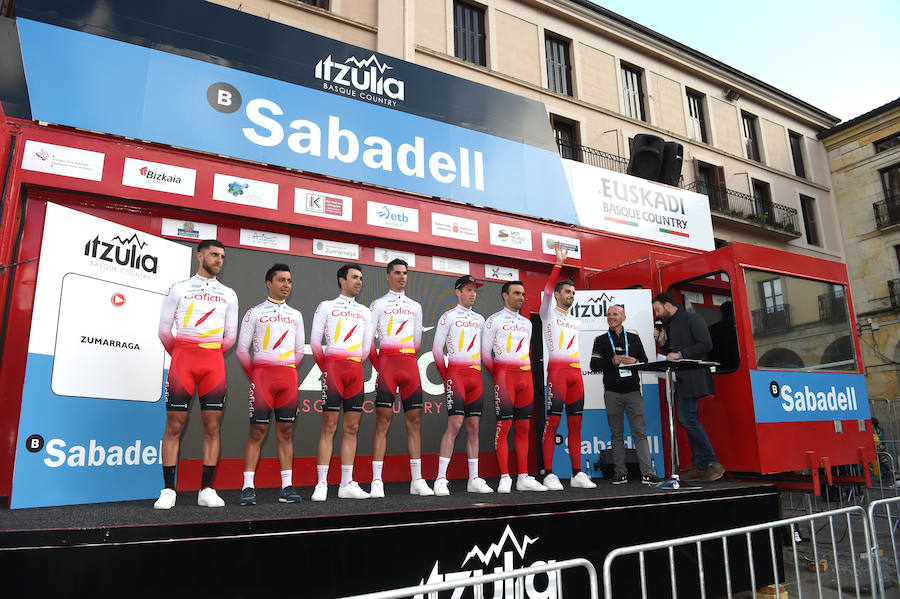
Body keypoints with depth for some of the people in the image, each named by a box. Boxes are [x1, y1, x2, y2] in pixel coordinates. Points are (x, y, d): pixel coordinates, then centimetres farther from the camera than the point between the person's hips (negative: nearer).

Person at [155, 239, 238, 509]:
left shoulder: (228, 294, 15)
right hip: (182, 358, -2)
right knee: (174, 426, -2)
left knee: (212, 427, 1)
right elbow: (164, 330, 9)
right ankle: (168, 490, 6)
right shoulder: (179, 289, 8)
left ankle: (207, 490, 7)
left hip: (214, 362, 2)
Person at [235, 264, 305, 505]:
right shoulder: (254, 313, 4)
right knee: (257, 431, -4)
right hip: (262, 374, -3)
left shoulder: (296, 315, 16)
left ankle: (287, 486, 8)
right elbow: (242, 349, 3)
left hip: (289, 378, 4)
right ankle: (248, 487, 1)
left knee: (286, 432, 4)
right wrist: (254, 377, 6)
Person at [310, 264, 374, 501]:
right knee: (329, 426, -6)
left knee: (352, 428, 3)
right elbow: (315, 341, 3)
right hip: (333, 366, -4)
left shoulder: (365, 312, 20)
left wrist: (355, 365, 14)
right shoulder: (326, 306, 8)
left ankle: (347, 484, 8)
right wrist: (325, 368, 6)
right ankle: (321, 485, -3)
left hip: (356, 369, 4)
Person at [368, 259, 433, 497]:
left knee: (414, 421, 3)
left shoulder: (415, 306, 19)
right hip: (387, 362, -4)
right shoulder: (378, 304, 7)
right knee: (383, 421, -7)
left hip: (410, 365, 4)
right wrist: (378, 366, 3)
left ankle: (417, 480, 9)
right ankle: (377, 482, -4)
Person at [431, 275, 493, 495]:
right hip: (455, 373, -6)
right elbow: (436, 348, -1)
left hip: (476, 376, 6)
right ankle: (441, 480, -9)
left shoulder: (479, 319, 19)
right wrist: (445, 377, -1)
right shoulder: (449, 316, 2)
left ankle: (474, 480, 12)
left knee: (473, 427, 6)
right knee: (454, 424, -13)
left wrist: (480, 374, 15)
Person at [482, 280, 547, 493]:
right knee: (503, 426, -8)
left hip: (526, 377, 6)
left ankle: (523, 478, 10)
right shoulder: (494, 320, 2)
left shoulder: (526, 322, 20)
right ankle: (504, 478, -4)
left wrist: (528, 375, 13)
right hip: (504, 374, -6)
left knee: (524, 428, 6)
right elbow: (485, 353, 0)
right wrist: (498, 377, -1)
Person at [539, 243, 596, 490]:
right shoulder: (549, 313, 6)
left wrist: (579, 372, 16)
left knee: (575, 423, 6)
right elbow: (547, 289, -11)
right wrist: (559, 263, -15)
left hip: (575, 372, 7)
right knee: (552, 422, -8)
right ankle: (549, 475, -6)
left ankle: (577, 474, 11)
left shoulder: (575, 320, 24)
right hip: (557, 370, -6)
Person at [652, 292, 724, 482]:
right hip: (679, 380, 9)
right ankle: (700, 467, 13)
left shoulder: (692, 318, -4)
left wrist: (680, 354, -18)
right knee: (689, 420, 8)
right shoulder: (668, 325, 21)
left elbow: (706, 344, -14)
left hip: (692, 379, -9)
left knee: (687, 418, -16)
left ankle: (712, 464, -8)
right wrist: (662, 342, 6)